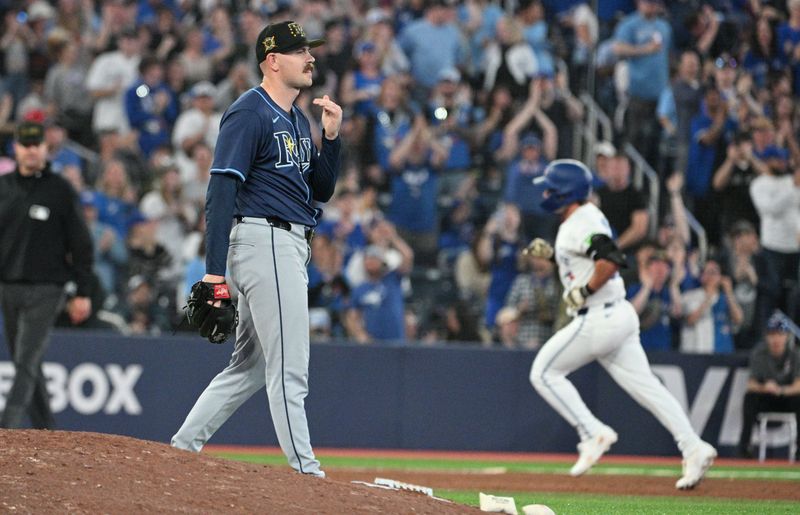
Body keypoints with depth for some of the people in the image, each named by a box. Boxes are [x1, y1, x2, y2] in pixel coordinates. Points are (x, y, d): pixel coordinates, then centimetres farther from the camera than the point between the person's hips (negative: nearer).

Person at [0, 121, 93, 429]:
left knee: (27, 363, -13)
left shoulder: (60, 190, -2)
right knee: (26, 366, 9)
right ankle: (46, 431, 18)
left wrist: (83, 293, -5)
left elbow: (81, 244, -1)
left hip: (45, 290, -5)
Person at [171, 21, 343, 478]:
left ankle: (181, 450, 17)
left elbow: (322, 189, 20)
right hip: (263, 239, -10)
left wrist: (332, 137, 3)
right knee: (289, 367, -8)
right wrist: (214, 272, -22)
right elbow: (222, 192, -16)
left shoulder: (298, 120, 18)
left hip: (290, 247, 10)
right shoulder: (248, 115, -10)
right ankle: (305, 473, -6)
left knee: (250, 367, 13)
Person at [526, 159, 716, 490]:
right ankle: (694, 448, -3)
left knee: (544, 373, -1)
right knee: (644, 385, 5)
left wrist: (584, 291, -20)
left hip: (599, 318, -10)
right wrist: (551, 254, 19)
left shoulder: (583, 222, -14)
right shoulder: (576, 221, 17)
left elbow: (611, 259, -28)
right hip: (618, 316, 10)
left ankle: (594, 434, -5)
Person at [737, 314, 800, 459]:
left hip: (787, 398, 0)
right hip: (764, 400, 0)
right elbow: (751, 384, -16)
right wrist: (764, 387, -40)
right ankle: (744, 445, -28)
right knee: (749, 397, -31)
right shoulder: (758, 353, -10)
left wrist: (781, 390, -40)